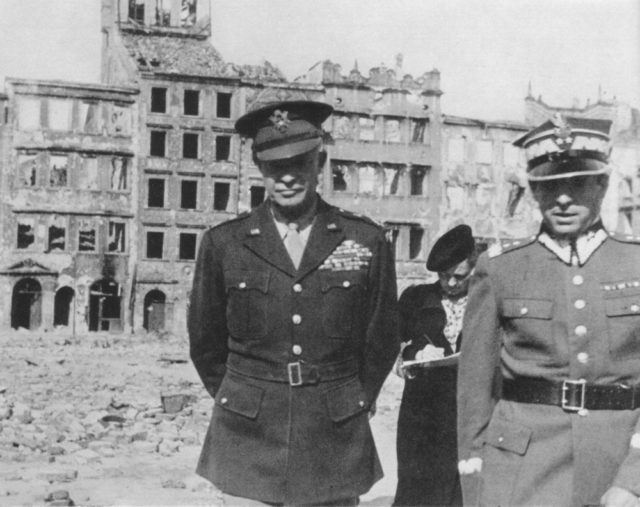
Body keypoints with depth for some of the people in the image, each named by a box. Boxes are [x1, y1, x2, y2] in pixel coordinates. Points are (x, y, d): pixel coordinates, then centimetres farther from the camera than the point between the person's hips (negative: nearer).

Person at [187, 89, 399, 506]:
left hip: (336, 445, 0)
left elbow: (381, 342, 10)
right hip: (249, 445, 0)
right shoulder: (223, 243, 0)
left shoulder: (368, 241, -1)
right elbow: (206, 344, 11)